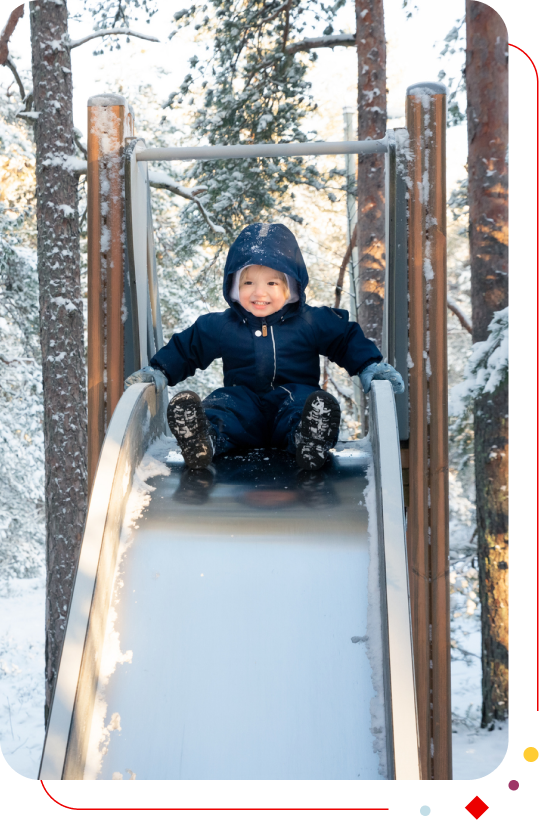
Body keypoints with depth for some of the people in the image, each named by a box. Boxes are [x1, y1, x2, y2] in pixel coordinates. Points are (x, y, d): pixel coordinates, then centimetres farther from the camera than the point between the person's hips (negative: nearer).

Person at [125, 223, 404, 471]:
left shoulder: (312, 323, 6)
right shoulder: (219, 326, 9)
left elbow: (348, 340, 15)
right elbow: (185, 348, 19)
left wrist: (370, 366, 1)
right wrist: (159, 371, 7)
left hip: (293, 394, 0)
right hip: (243, 400, 1)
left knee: (313, 406, -34)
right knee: (217, 407, -31)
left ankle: (310, 442, -65)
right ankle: (201, 440, -63)